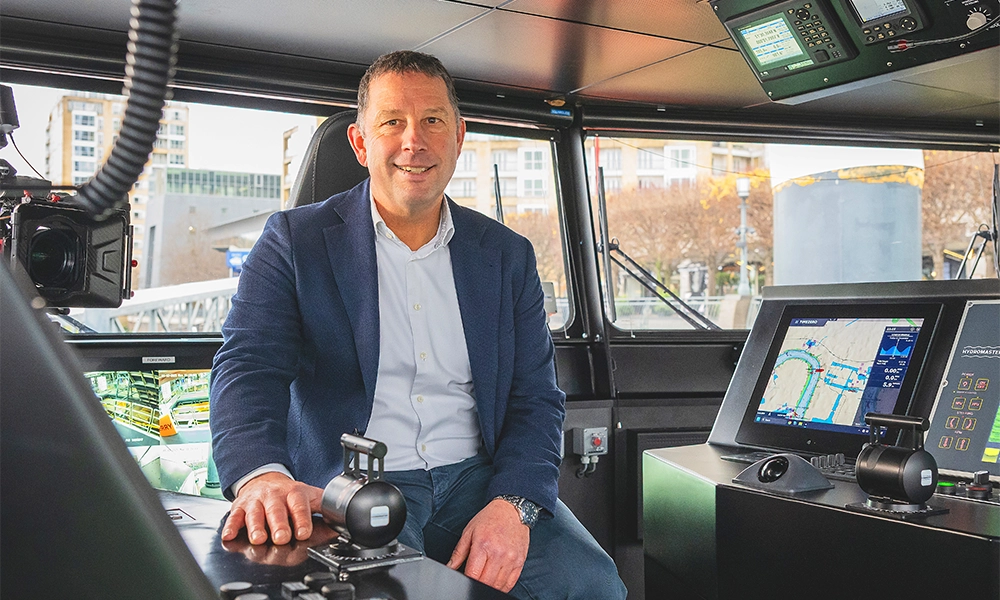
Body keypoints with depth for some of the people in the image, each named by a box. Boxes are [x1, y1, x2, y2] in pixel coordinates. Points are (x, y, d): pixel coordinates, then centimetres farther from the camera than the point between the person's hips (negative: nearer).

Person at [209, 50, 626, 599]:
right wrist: (262, 475, -31)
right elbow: (247, 367, -8)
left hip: (477, 480, 3)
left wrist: (512, 504, -12)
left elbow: (536, 397, 8)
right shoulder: (295, 241, 4)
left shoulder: (507, 255, 11)